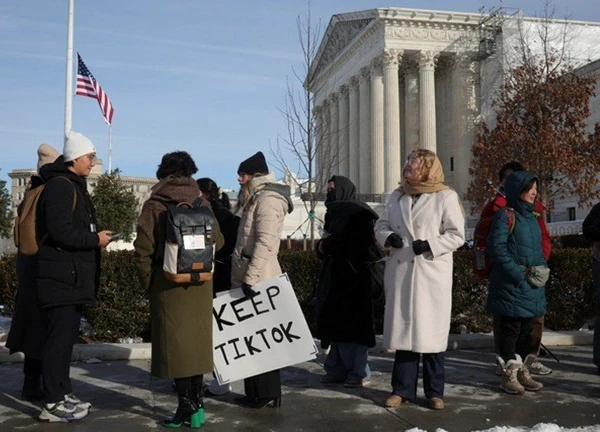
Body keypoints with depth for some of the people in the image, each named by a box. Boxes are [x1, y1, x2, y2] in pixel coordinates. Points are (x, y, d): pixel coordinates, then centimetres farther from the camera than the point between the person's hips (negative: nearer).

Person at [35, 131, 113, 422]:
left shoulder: (74, 186, 18)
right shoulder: (60, 186, -14)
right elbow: (60, 232, -23)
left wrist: (94, 240, 6)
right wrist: (95, 240, -13)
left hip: (72, 276, 10)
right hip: (61, 276, -10)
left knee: (66, 337, 15)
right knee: (59, 338, -6)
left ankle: (63, 393, 25)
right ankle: (53, 404, 0)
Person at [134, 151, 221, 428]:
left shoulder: (154, 205, -6)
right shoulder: (203, 204, 2)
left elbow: (143, 250, -10)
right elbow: (217, 242, 4)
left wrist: (148, 282, 1)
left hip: (168, 284, -3)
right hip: (200, 284, 3)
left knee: (175, 344, 3)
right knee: (196, 341, 12)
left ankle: (187, 406, 2)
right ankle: (197, 404, 16)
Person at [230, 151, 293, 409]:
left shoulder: (267, 199, -11)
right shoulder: (255, 199, 19)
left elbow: (264, 243, -21)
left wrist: (251, 277, -25)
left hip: (259, 279, -10)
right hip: (248, 278, 10)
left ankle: (267, 393, 4)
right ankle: (257, 392, 18)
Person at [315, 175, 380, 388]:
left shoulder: (357, 214, -11)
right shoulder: (334, 214, 16)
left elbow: (362, 245, -19)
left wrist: (329, 245, -13)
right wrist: (321, 246, -1)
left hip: (353, 277, -9)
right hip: (335, 275, 9)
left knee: (351, 324, -3)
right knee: (334, 323, 9)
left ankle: (359, 372, 7)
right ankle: (338, 368, 18)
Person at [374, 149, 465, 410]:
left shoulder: (446, 197, -1)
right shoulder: (397, 196, 15)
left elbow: (456, 235, -5)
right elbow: (381, 225, 16)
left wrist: (429, 245, -19)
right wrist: (388, 237, -6)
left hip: (431, 273, -4)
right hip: (400, 272, 4)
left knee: (430, 331, 0)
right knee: (403, 328, 7)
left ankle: (434, 392, 12)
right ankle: (403, 389, 15)